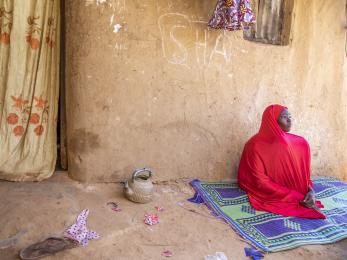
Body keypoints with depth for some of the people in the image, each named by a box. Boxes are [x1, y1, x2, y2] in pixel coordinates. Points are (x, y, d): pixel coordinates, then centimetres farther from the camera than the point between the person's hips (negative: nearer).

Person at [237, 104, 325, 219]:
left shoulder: (301, 143, 1)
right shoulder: (257, 145, -16)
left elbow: (304, 173, 8)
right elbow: (261, 181, -19)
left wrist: (310, 190, -15)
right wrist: (296, 197, -22)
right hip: (271, 197, -6)